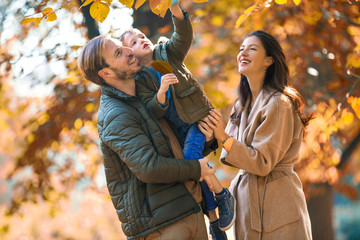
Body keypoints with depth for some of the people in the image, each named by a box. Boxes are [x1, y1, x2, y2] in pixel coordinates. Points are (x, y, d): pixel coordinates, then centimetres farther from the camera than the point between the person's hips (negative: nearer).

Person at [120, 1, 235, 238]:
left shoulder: (167, 52, 3)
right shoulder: (139, 80, 1)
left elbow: (184, 35, -16)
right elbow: (153, 111, -11)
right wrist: (161, 91, -31)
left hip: (199, 119, -3)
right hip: (176, 130, 3)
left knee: (190, 156, -26)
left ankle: (224, 196, -8)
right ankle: (214, 217, 15)